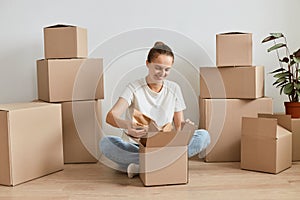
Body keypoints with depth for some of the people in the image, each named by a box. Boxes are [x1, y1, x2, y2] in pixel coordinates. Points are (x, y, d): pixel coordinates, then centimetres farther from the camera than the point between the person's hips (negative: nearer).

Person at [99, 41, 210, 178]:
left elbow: (179, 125, 10)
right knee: (105, 143, -30)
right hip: (137, 145, -2)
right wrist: (126, 125, -41)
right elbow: (111, 116, -17)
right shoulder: (134, 88, -3)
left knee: (203, 135, -21)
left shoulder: (174, 89, 8)